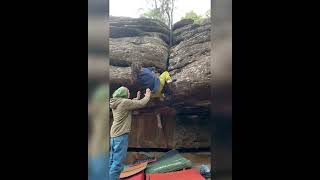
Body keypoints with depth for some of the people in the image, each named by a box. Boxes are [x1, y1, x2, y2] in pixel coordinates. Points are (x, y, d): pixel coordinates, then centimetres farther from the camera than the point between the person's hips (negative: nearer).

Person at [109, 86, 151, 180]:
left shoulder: (115, 103, 13)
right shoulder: (125, 102, -12)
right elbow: (142, 104, -7)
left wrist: (137, 98, 36)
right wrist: (147, 95, 10)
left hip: (114, 134, 9)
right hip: (121, 135, -9)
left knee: (112, 160, 14)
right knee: (118, 161, -7)